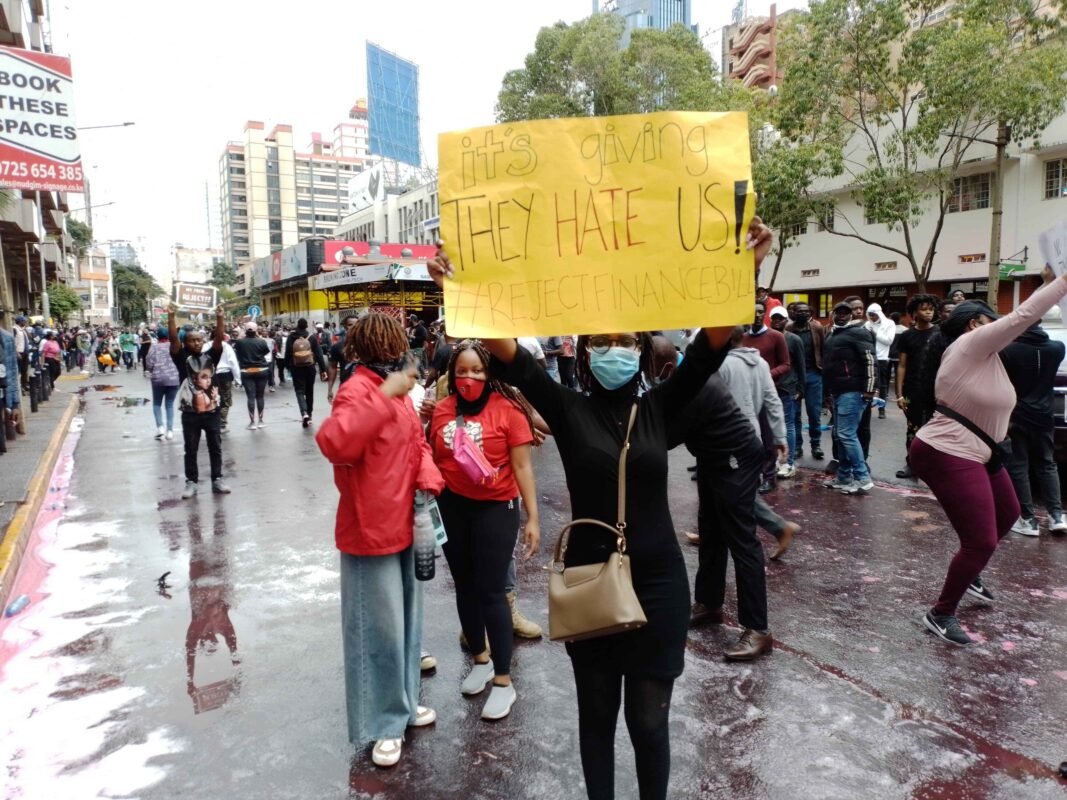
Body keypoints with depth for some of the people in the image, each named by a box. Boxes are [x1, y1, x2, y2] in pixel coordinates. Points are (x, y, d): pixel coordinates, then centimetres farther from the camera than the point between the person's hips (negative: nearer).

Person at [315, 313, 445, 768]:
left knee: (406, 618, 20)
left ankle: (402, 701, 38)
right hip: (371, 528, -9)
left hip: (405, 524, 9)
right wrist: (384, 397, -38)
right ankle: (383, 723, 20)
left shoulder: (394, 391, 9)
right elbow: (333, 443, -36)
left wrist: (428, 482, -5)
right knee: (380, 628, 2)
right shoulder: (357, 390, -18)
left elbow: (417, 441, 14)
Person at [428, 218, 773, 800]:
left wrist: (745, 270, -23)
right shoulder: (568, 410, -5)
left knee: (649, 718, 12)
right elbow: (509, 354, -17)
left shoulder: (659, 407, -1)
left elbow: (712, 343, -12)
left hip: (658, 582, 1)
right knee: (597, 715, 17)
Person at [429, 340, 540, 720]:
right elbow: (430, 458, 13)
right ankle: (480, 659, 38)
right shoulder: (441, 410, 0)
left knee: (491, 591, 0)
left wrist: (532, 517, -9)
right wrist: (422, 423, -3)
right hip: (451, 507, 5)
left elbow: (521, 466, -9)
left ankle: (504, 681, 16)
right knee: (465, 587, 17)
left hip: (495, 508, -4)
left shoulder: (507, 409, -13)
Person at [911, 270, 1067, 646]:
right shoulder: (971, 343, -16)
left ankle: (968, 573, 48)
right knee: (981, 542, -12)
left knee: (1007, 514, 29)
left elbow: (1020, 320, 22)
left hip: (975, 453, 11)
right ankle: (940, 614, 3)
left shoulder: (983, 351, 11)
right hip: (948, 457, -11)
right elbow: (1022, 316, -18)